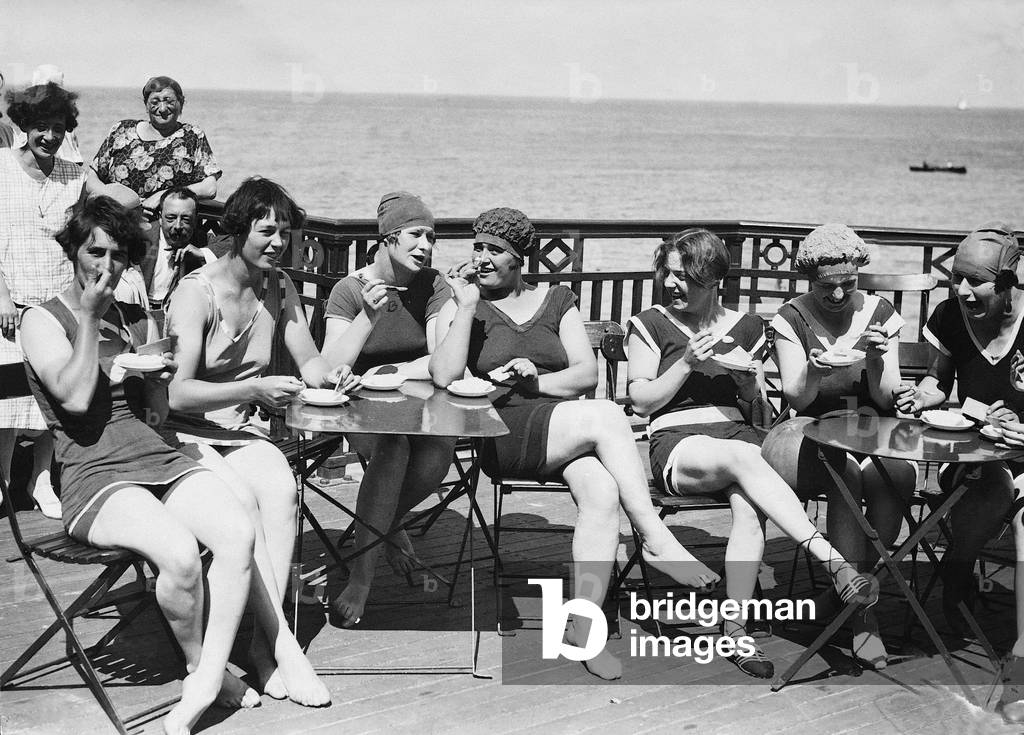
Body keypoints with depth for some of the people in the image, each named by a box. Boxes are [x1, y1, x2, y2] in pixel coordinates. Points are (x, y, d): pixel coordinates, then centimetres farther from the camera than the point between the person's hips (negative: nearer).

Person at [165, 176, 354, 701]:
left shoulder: (278, 288, 8)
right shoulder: (197, 291, -12)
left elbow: (309, 360, 12)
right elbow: (179, 393, -19)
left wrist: (330, 375, -12)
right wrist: (254, 389, -31)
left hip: (240, 431, 5)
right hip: (185, 436, -5)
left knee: (281, 489, -28)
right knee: (241, 500, -33)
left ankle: (261, 641, -27)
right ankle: (281, 643, -28)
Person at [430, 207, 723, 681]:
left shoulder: (556, 301, 21)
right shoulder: (461, 306, 13)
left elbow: (588, 373, 9)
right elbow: (444, 376, -5)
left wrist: (536, 381, -7)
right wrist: (467, 306, -5)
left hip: (569, 435, 3)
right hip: (502, 435, -3)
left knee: (602, 492, -30)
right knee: (605, 414, -30)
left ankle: (583, 625, -30)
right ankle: (656, 539, -25)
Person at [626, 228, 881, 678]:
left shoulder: (746, 327, 17)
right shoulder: (650, 324, 11)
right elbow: (641, 402, 3)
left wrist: (750, 379, -3)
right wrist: (689, 362, -7)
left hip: (739, 433, 3)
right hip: (678, 443, -2)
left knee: (750, 506, -33)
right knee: (743, 458, -37)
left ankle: (735, 628, -29)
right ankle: (832, 561, -46)